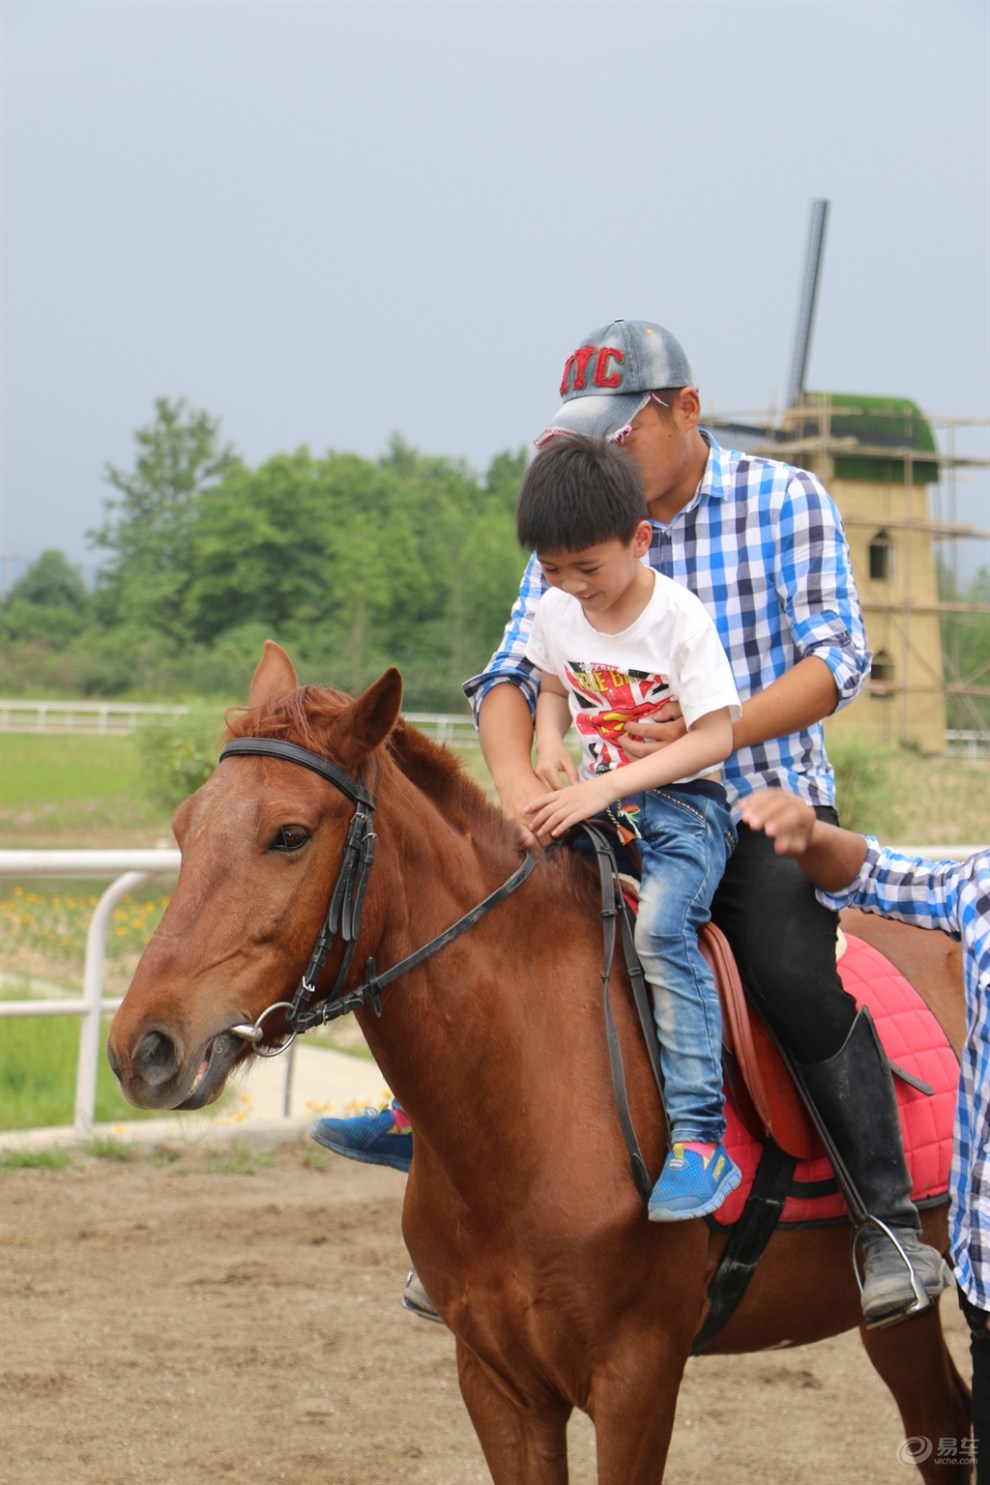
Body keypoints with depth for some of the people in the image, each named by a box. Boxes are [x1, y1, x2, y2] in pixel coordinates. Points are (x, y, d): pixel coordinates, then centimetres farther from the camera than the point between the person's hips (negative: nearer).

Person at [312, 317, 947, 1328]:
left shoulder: (788, 503, -1)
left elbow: (838, 657, -9)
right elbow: (512, 675, 0)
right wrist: (515, 779, -22)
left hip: (768, 804, -4)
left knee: (792, 977, -26)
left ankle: (894, 1226, -17)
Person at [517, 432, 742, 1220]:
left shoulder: (680, 618, -16)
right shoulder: (556, 612, 2)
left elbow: (715, 738, -18)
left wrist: (605, 786, -25)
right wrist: (550, 748, -3)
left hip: (683, 807, -6)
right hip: (594, 806, 7)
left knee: (660, 927, -32)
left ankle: (700, 1141, -35)